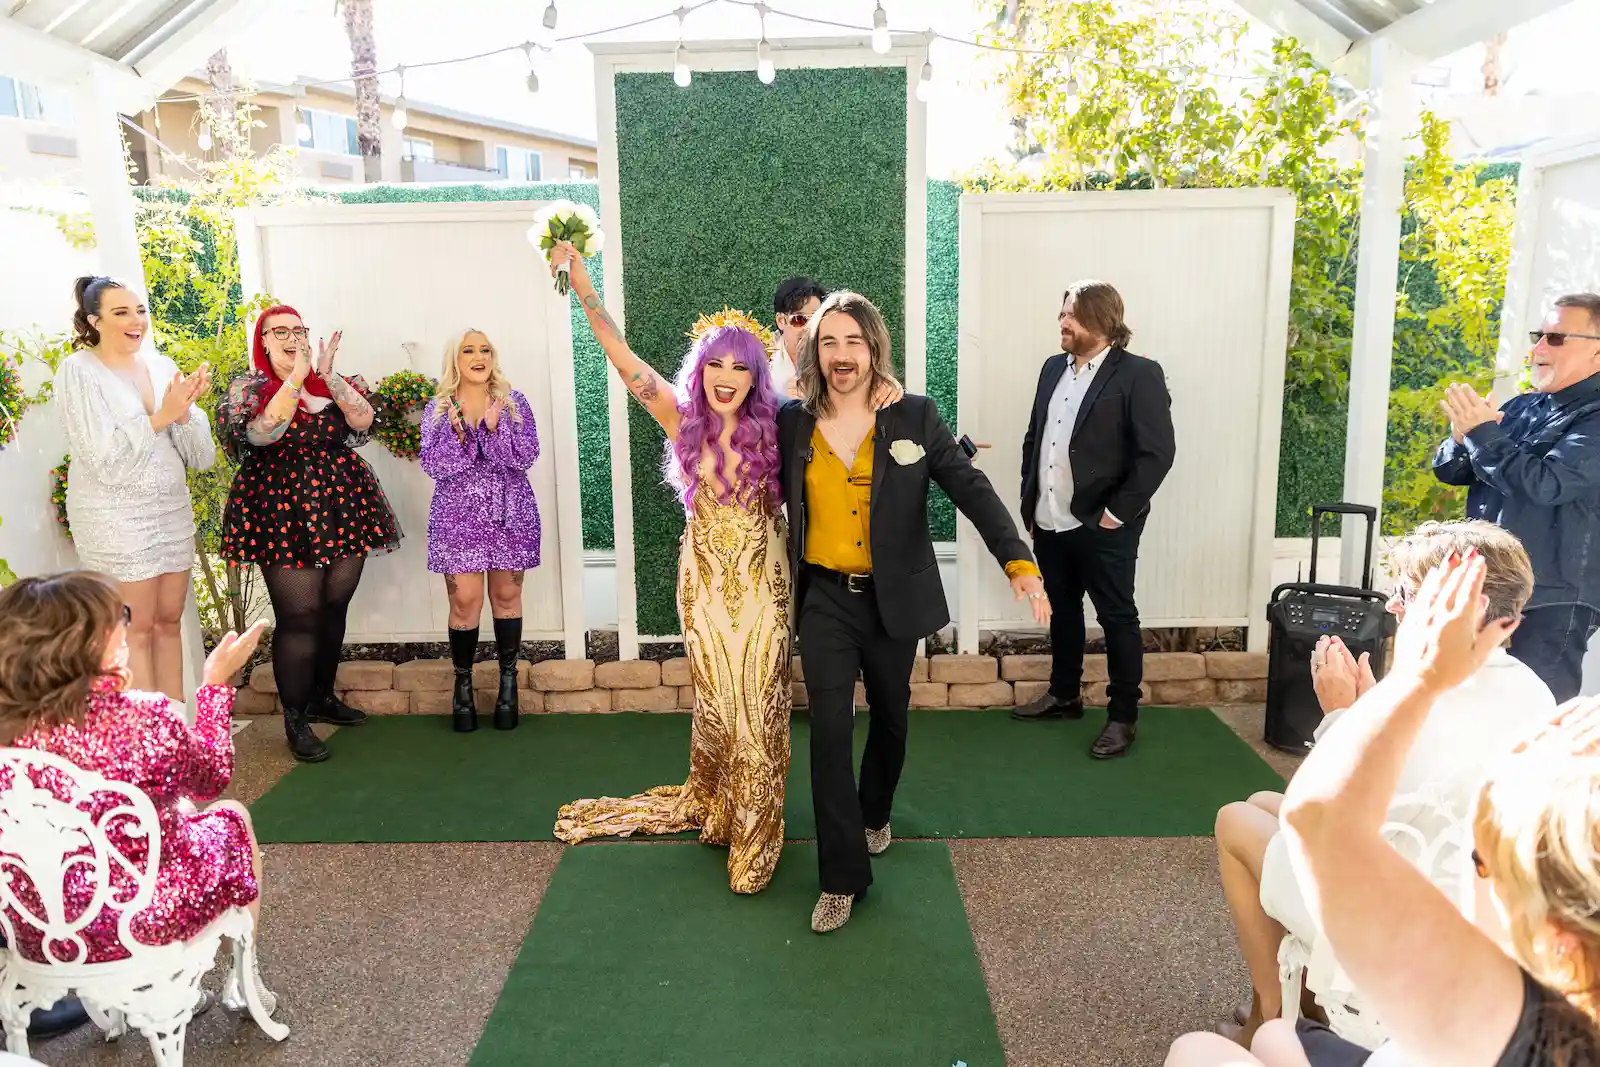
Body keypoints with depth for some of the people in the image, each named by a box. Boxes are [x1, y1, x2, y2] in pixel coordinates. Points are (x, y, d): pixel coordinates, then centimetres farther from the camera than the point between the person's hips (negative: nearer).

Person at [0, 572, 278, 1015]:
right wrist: (216, 682, 4)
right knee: (232, 817, 23)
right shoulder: (144, 718, -25)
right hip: (138, 922, -5)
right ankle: (244, 976, 38)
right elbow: (212, 777, -4)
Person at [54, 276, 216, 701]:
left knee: (169, 621, 11)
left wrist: (185, 411, -15)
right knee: (137, 628, 3)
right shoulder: (78, 371, -9)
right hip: (117, 520, -5)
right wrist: (161, 417, -20)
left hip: (172, 511, 5)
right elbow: (104, 459, -17)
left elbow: (202, 456, 2)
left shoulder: (162, 366, 5)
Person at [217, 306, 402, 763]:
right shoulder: (247, 388, 1)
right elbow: (261, 433, -19)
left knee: (334, 609, 11)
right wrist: (295, 376, -20)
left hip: (342, 507, 5)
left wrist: (328, 374, -15)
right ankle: (295, 720, 3)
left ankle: (322, 697, 28)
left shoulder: (333, 383, 11)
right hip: (284, 514, -4)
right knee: (299, 617, -7)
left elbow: (363, 420, -6)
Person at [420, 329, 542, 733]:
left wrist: (494, 428, -21)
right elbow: (432, 465, -3)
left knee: (506, 596, 5)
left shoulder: (513, 402, 4)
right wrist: (458, 434, -19)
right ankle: (462, 684, 14)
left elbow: (526, 456, -6)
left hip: (509, 515, 0)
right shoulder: (438, 409, 5)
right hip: (457, 518, 0)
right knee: (464, 601, -3)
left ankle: (508, 682, 17)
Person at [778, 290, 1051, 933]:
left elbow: (973, 490, -12)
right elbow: (771, 496, 10)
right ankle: (842, 877, 6)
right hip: (826, 599, 0)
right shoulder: (793, 422, -2)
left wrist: (1020, 564, -23)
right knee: (830, 731, -6)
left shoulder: (915, 417, -7)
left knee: (889, 717, 18)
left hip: (892, 598, 0)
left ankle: (875, 814, 47)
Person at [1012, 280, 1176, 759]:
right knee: (1062, 610, 19)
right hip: (1050, 522, 7)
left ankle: (1123, 716, 17)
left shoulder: (1138, 374, -11)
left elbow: (1157, 452, -15)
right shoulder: (1053, 368, 10)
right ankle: (1064, 693, 35)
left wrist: (1117, 512, -16)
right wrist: (1029, 503, 11)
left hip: (1102, 526, -6)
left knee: (1117, 618, 5)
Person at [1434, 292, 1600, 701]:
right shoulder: (1522, 407, 9)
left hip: (1551, 601, -7)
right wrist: (1463, 436, -13)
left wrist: (1482, 432, -18)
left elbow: (1545, 484, -24)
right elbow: (1448, 471, 8)